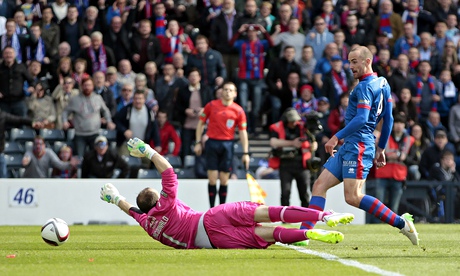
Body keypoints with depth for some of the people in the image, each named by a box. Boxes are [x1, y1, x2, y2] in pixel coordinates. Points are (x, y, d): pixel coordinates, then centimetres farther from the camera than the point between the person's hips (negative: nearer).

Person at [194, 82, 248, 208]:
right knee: (212, 179, -3)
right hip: (212, 142, 0)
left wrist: (245, 153, -2)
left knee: (224, 180, 3)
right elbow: (201, 123, 9)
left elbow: (243, 132, 3)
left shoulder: (238, 111, 1)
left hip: (227, 144, 0)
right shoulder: (211, 105, 1)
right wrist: (198, 143, 4)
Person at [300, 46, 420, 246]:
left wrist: (337, 137, -19)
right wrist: (381, 149, 25)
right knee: (320, 185, 3)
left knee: (353, 197, -15)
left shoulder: (365, 87, -11)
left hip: (358, 145, -10)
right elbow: (388, 119, 21)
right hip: (348, 147, 10)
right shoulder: (382, 84, 18)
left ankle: (401, 222, -11)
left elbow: (361, 119, -22)